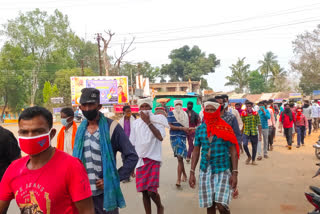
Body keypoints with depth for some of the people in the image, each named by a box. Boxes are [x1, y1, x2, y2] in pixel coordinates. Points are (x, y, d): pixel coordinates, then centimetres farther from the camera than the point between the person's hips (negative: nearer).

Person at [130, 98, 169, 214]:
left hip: (153, 159, -3)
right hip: (140, 160, 4)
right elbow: (132, 143, 12)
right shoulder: (136, 123, 6)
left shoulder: (157, 120, -4)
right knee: (144, 192, 7)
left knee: (152, 191, -11)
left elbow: (160, 137, -21)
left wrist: (148, 122, -18)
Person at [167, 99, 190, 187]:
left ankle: (179, 179, -10)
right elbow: (171, 126, -6)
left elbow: (187, 127, 16)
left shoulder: (185, 114, 10)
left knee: (180, 158, -11)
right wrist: (182, 128, -14)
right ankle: (184, 174, 33)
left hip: (182, 137, 0)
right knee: (179, 158, 11)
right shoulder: (171, 113, 3)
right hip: (174, 137, 0)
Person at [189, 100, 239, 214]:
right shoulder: (200, 129, 4)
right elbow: (196, 151, 8)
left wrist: (235, 173, -9)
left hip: (222, 170, -3)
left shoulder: (226, 129, -5)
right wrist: (192, 172, 5)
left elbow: (233, 151, -3)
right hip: (205, 171, 3)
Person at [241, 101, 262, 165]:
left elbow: (259, 124, 1)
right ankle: (249, 156, 6)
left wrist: (260, 135, -2)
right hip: (246, 132, -1)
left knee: (254, 147, 6)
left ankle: (253, 160, 27)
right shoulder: (243, 114, 1)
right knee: (244, 144, -20)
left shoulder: (256, 114, 1)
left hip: (254, 133, 1)